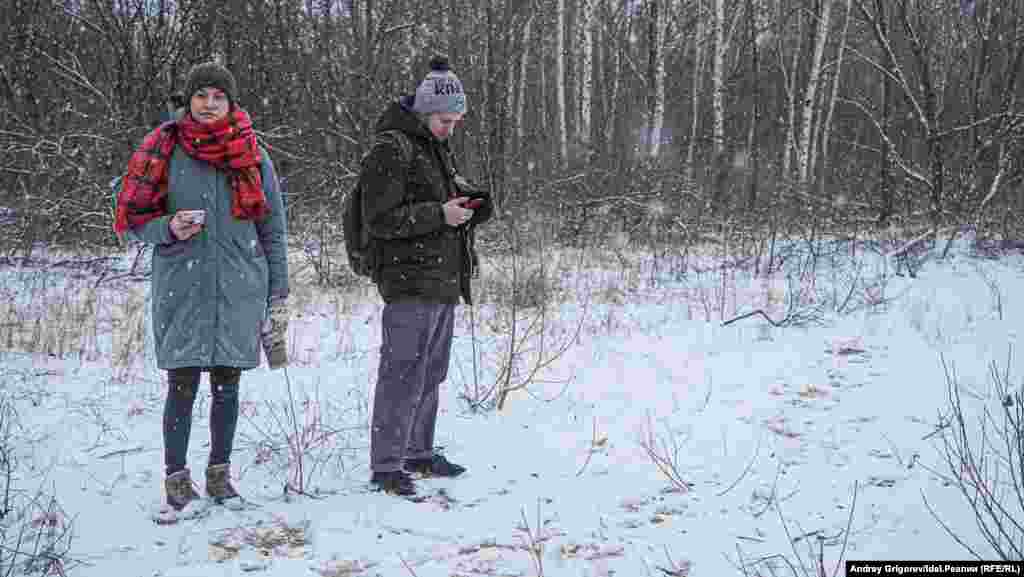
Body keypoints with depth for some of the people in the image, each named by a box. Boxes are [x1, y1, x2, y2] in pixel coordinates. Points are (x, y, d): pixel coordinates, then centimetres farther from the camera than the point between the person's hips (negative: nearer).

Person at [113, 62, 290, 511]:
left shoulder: (253, 157, 5)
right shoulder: (164, 152, 2)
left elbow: (273, 229, 8)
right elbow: (132, 219, 6)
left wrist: (278, 295, 5)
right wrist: (169, 228, -15)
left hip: (239, 288, 1)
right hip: (182, 288, -1)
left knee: (227, 384, 8)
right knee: (183, 386, -1)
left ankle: (220, 472, 21)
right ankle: (176, 476, 12)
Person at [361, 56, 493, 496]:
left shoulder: (438, 150, 19)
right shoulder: (390, 150, -11)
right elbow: (380, 219, -17)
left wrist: (472, 209, 6)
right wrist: (439, 214, -21)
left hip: (444, 282, 9)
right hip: (409, 283, -9)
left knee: (430, 375, 16)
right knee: (403, 374, -8)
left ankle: (419, 452, 28)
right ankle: (386, 466, -1)